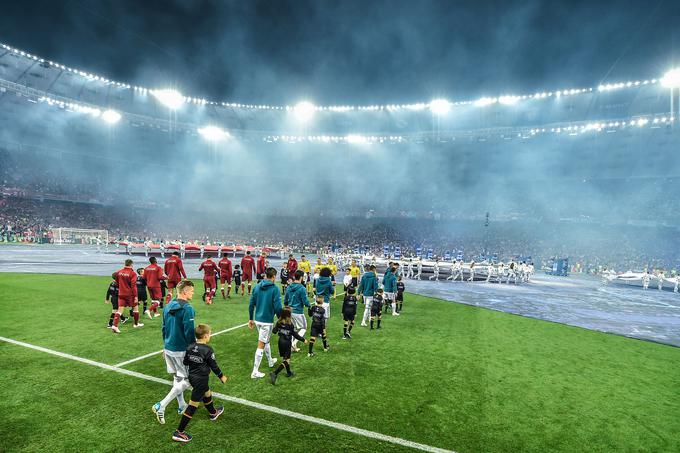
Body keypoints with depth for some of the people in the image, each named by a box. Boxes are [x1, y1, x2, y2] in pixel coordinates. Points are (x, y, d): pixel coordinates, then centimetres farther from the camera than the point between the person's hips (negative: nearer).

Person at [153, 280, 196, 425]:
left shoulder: (168, 306, 6)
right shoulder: (187, 308, -20)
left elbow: (163, 328, 14)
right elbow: (189, 333, -19)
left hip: (168, 348, 8)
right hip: (181, 350, -8)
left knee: (177, 377, 20)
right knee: (187, 380, 3)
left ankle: (181, 406, 32)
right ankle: (161, 406, -3)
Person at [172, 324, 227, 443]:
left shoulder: (190, 347, -4)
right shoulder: (208, 350, -20)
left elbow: (185, 362, 5)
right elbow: (214, 366, -11)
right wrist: (222, 376, 5)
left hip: (192, 377, 8)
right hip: (201, 380, -8)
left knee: (207, 394, 29)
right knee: (193, 405, 0)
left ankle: (213, 413, 53)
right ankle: (179, 432, 5)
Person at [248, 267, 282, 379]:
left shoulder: (257, 287, 2)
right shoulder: (274, 289, -14)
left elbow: (251, 304, 5)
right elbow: (277, 307, -16)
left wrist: (251, 319, 14)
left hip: (257, 319, 6)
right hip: (267, 321, -6)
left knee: (266, 340, 25)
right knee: (261, 345, 0)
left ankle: (270, 361, 44)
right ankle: (255, 372, 4)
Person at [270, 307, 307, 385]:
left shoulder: (279, 322, -6)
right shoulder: (290, 324, -19)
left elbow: (274, 331, 0)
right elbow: (295, 334, -16)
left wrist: (275, 327, 23)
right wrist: (303, 339, -5)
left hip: (280, 342, 6)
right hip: (287, 343, -6)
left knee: (285, 357, 22)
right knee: (286, 360, 0)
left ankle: (288, 372, 37)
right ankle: (274, 373, -15)